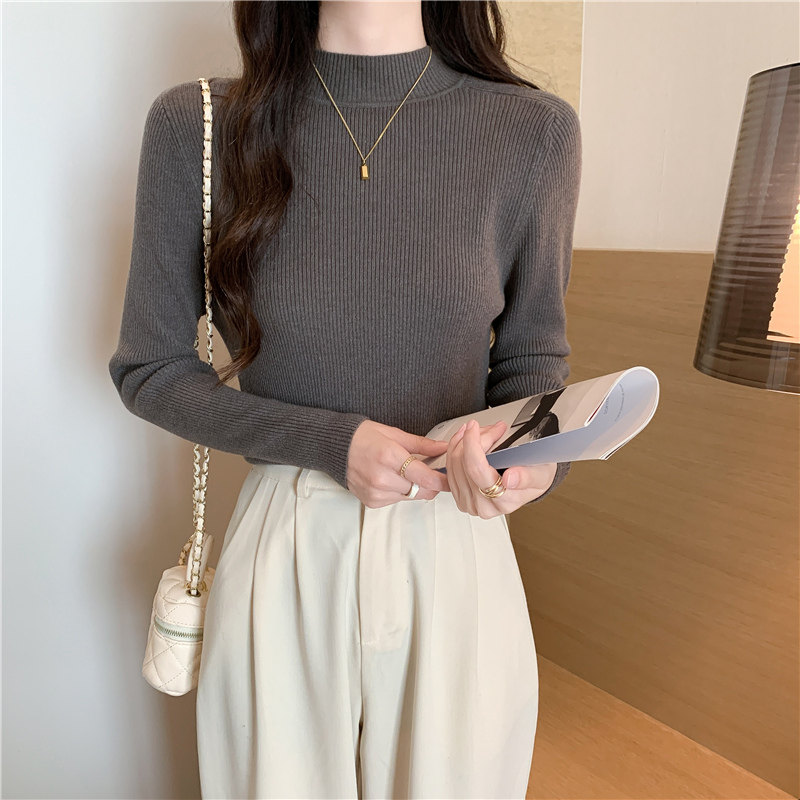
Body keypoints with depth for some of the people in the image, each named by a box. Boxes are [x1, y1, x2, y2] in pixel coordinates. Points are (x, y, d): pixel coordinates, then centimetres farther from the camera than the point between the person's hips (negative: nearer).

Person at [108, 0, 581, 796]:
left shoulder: (533, 131, -4)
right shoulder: (194, 126, -6)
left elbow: (532, 356, 5)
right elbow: (149, 368, -1)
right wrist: (331, 441, -14)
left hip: (455, 545, 1)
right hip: (282, 556, 0)